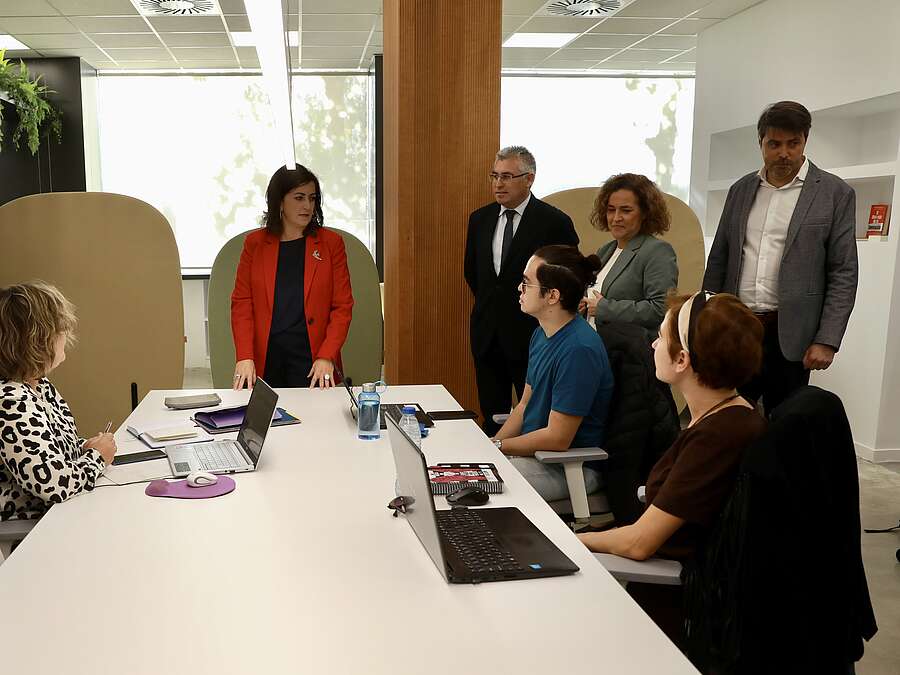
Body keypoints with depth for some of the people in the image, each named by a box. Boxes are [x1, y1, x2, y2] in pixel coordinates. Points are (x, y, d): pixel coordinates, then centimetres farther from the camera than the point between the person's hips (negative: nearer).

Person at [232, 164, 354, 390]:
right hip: (265, 358, 1)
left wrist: (327, 357, -10)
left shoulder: (331, 242, 4)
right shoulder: (255, 243, 6)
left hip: (311, 356, 0)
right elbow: (241, 303, 4)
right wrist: (244, 356, -9)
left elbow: (343, 306, 1)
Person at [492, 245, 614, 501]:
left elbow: (558, 438, -23)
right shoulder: (542, 333, 4)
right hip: (534, 450, 9)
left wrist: (497, 446, -13)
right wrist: (491, 444, -2)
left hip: (571, 468, -9)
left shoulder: (579, 349, -26)